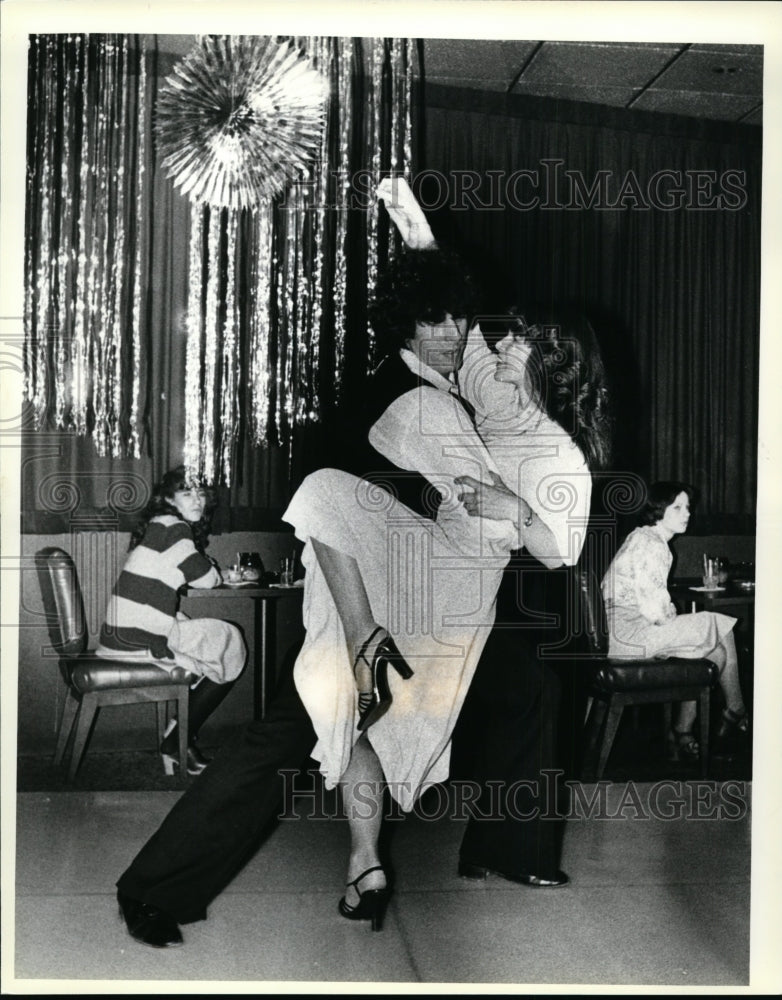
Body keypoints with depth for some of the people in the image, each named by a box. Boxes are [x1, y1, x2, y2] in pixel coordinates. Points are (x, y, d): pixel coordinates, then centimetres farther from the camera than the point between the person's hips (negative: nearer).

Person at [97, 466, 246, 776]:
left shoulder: (159, 525, 18)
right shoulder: (173, 527, -11)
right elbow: (205, 578, -5)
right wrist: (215, 572, 17)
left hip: (121, 635, 10)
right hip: (142, 640, -10)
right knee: (231, 647, 8)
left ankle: (177, 742, 21)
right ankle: (177, 743, 13)